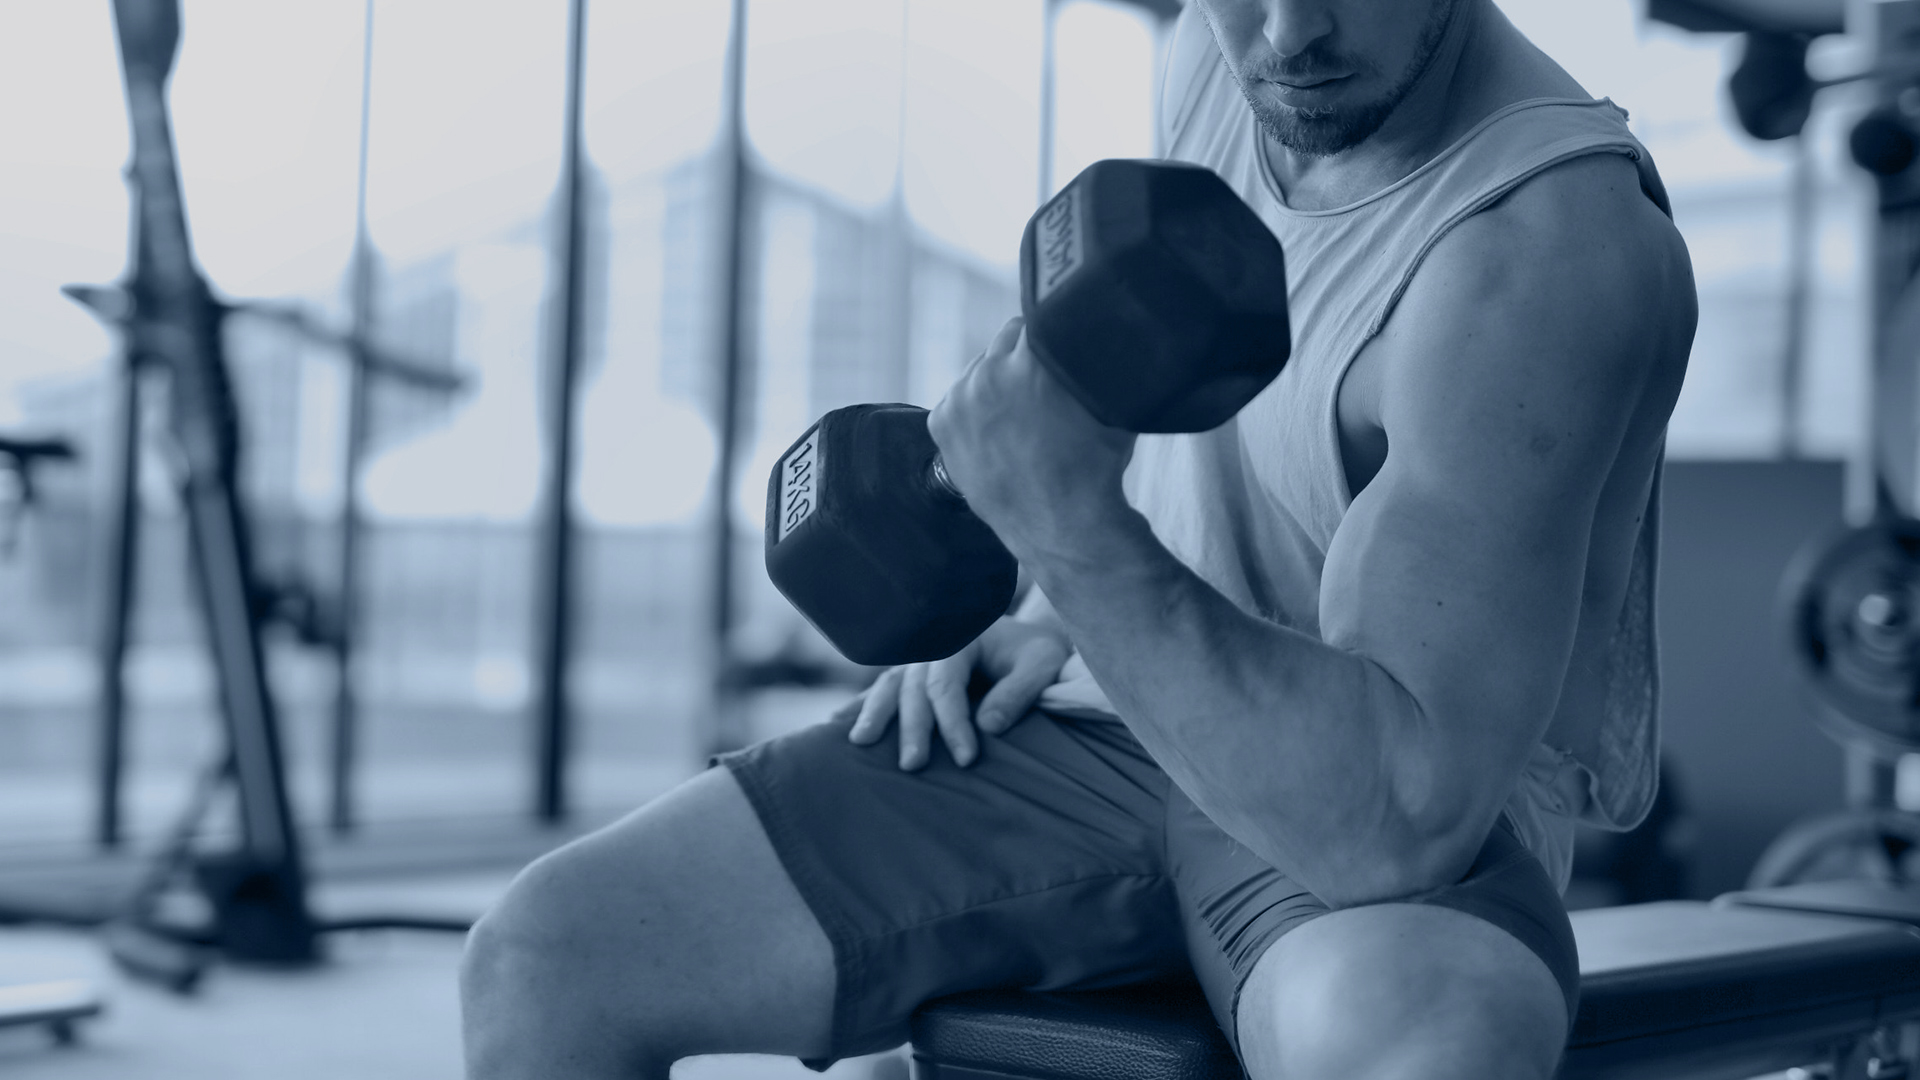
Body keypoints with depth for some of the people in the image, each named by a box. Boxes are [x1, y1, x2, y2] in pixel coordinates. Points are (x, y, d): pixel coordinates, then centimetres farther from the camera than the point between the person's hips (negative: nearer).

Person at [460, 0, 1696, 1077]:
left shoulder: (1547, 240, -24)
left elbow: (1399, 812, -32)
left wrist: (1079, 534, -39)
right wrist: (1055, 617, 8)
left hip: (1407, 805, -6)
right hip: (1110, 719, 6)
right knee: (544, 954, -8)